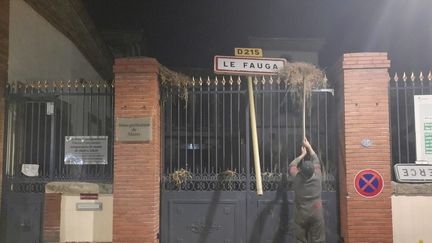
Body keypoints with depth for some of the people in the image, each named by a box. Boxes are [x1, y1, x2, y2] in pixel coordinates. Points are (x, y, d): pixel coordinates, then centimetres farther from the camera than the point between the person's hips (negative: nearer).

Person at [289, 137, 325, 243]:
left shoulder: (297, 178, -9)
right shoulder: (317, 177, -6)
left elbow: (292, 165, 10)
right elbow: (316, 161, 10)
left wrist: (302, 154, 20)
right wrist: (309, 146, 20)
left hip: (301, 215, 0)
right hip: (317, 214, 0)